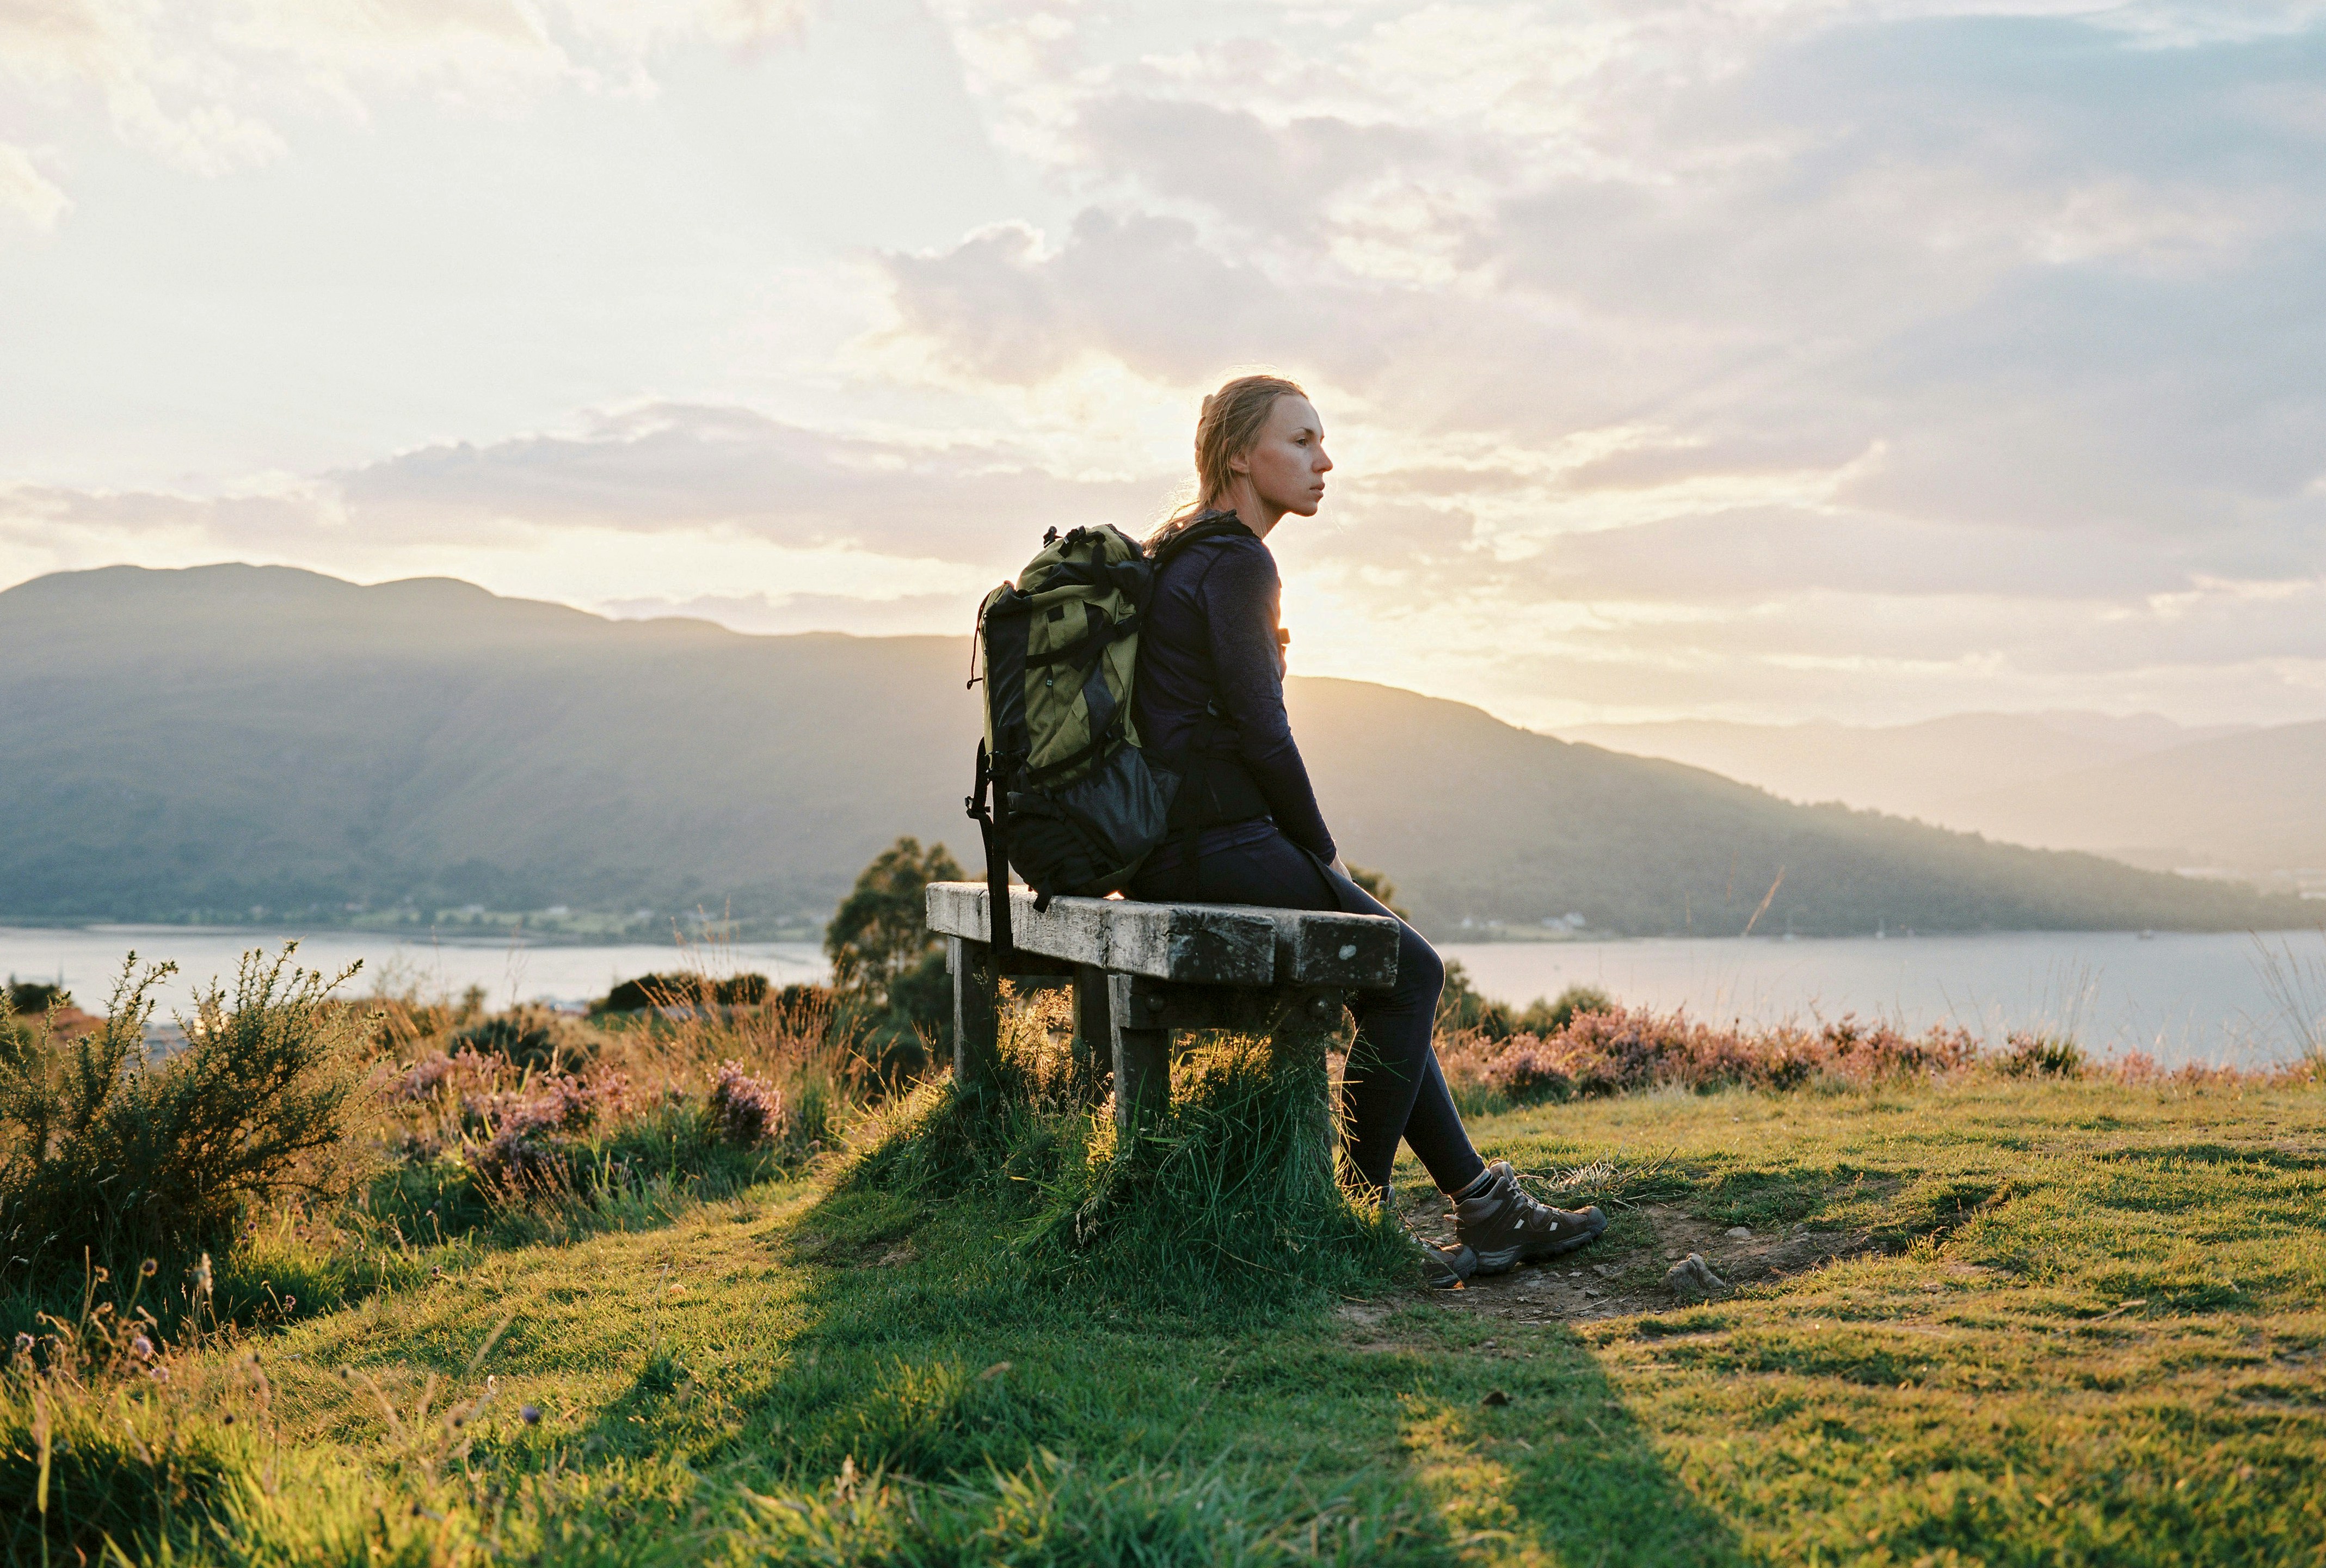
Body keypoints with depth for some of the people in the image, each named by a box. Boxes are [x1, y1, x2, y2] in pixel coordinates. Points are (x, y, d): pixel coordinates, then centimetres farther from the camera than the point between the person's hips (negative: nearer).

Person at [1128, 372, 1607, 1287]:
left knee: (1396, 971, 14)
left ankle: (1482, 1204, 16)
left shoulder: (1180, 555, 18)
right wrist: (1322, 848, -3)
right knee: (1408, 971, 0)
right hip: (1216, 844, -10)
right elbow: (1260, 731, -17)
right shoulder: (1236, 564, -13)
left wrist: (1309, 846, 16)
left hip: (1178, 837, 10)